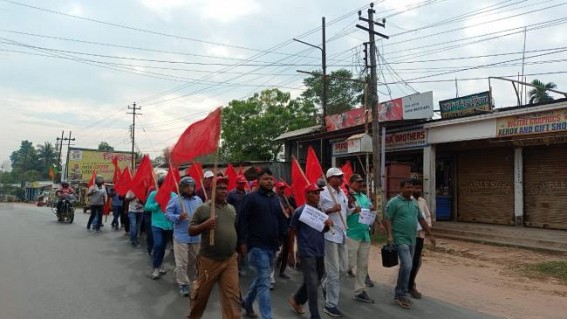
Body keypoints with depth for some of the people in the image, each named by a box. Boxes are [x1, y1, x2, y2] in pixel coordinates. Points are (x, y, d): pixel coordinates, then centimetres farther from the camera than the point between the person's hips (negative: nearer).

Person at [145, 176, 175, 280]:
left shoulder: (173, 195, -3)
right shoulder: (153, 194, -6)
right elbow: (146, 207, -7)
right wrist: (157, 205, -19)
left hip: (168, 225, 3)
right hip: (157, 224, -3)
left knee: (163, 246, 15)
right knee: (158, 244, -15)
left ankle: (159, 264, 35)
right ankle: (156, 267, 2)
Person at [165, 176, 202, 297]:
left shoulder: (198, 200, 6)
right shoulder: (175, 200, -8)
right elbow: (168, 214, -9)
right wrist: (178, 217, -25)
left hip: (195, 236, 5)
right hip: (181, 236, -4)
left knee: (193, 261, 16)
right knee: (182, 262, -2)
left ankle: (192, 281, 32)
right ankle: (183, 284, 11)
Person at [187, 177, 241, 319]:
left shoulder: (232, 208, 9)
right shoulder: (203, 208, -6)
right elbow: (191, 231, -5)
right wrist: (204, 225, -22)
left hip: (230, 259, 3)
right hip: (209, 260, -3)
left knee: (232, 294, 1)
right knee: (201, 292, 14)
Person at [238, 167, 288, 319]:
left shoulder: (276, 199, 12)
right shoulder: (251, 197, -7)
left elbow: (282, 221, 17)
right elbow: (242, 220, -10)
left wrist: (283, 238, 9)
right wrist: (243, 241, -13)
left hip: (272, 246, 7)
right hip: (257, 245, -7)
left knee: (261, 278, 19)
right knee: (264, 281, -7)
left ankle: (247, 302, 41)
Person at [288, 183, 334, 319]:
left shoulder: (320, 210, 7)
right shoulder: (300, 211, -10)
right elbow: (293, 230, -2)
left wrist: (328, 225, -6)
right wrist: (304, 238, 4)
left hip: (320, 251, 7)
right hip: (307, 252, -7)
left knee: (316, 281, 18)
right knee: (312, 284, -5)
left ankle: (296, 299, 40)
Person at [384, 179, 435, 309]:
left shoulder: (415, 202, 14)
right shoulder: (394, 202, -8)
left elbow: (421, 219, 19)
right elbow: (387, 220, -12)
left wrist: (430, 235, 18)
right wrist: (390, 235, -24)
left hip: (412, 240, 7)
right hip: (400, 239, -7)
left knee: (405, 267, 12)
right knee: (407, 266, -14)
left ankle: (400, 294, 24)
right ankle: (401, 295, -1)